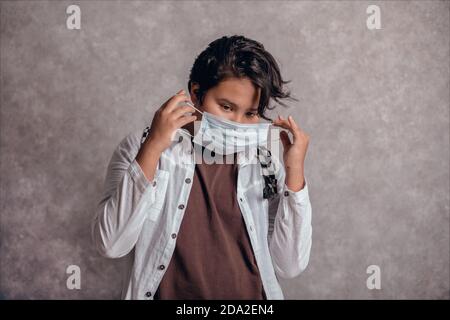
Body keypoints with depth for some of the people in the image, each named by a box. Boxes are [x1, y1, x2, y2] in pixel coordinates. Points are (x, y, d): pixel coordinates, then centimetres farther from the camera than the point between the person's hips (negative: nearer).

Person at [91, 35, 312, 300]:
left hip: (253, 294, 1)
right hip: (166, 293, -1)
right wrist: (152, 149, -18)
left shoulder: (265, 164, 3)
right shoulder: (141, 148, -2)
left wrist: (295, 172, -9)